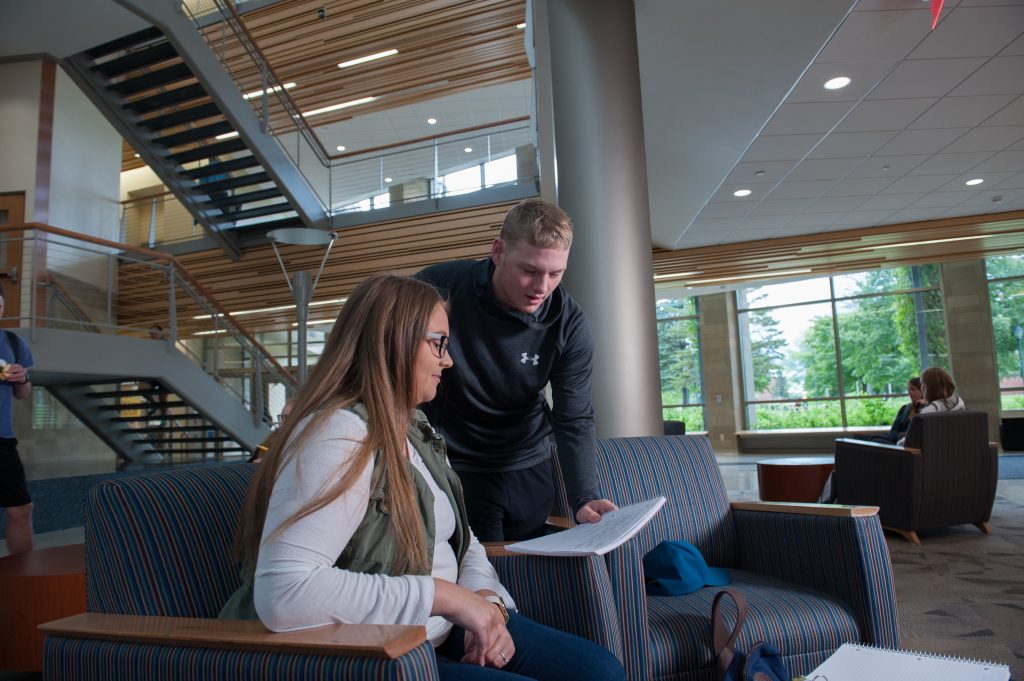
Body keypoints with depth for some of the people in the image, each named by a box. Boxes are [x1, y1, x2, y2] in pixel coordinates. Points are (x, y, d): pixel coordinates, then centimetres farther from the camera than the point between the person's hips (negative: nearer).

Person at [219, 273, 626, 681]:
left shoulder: (417, 432, 10)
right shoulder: (340, 434, -21)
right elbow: (281, 595, -33)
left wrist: (488, 603, -7)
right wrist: (441, 594, -28)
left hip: (441, 634, 9)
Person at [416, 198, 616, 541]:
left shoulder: (569, 324, -15)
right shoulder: (438, 289, -21)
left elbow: (574, 420, -13)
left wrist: (585, 498, -28)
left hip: (528, 470, 3)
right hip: (453, 467, -3)